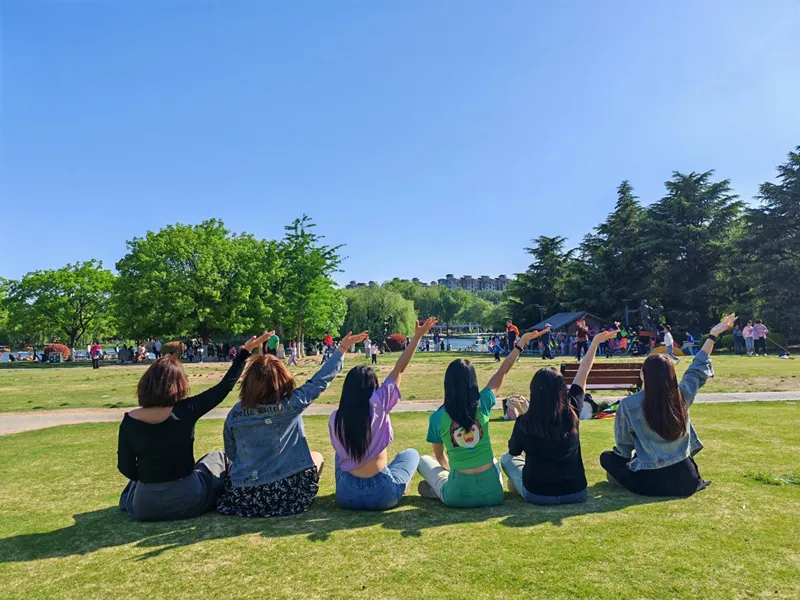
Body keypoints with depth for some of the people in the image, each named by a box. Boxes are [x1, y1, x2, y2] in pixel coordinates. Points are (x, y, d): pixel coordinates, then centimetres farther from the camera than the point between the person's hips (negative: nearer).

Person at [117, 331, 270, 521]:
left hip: (145, 508, 3)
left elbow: (126, 468, -3)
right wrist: (245, 352, -2)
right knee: (218, 457, 28)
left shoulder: (129, 421, -11)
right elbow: (224, 387, -9)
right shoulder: (185, 411, -18)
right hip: (188, 501, -3)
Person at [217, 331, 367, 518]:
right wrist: (342, 349, 1)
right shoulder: (291, 404, -16)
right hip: (288, 494, -4)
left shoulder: (235, 414, -7)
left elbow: (231, 454, 7)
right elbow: (320, 380, -7)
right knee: (316, 457, 25)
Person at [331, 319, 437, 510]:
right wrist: (417, 337, -2)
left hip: (346, 495, 2)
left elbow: (342, 451, 8)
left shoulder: (335, 418, -5)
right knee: (411, 453, 24)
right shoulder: (377, 405, -12)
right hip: (383, 495, -2)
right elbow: (399, 369, -7)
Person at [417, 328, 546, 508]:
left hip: (458, 496, -2)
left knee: (424, 461, 23)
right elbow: (502, 372, 6)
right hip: (492, 492, 2)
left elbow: (439, 456, 6)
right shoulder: (482, 404, -8)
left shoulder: (437, 418, -10)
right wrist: (521, 343, 15)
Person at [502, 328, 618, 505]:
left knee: (506, 458, 22)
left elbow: (513, 451, 5)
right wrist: (595, 342, 14)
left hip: (537, 494, -2)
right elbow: (582, 375, 3)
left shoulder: (525, 422, -15)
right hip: (575, 492, 2)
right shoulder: (572, 412, -10)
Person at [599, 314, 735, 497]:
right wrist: (713, 335, 25)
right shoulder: (682, 395, -5)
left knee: (607, 457, 17)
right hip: (686, 479, 5)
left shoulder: (629, 404, -14)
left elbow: (623, 446, 0)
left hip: (650, 483, -5)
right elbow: (699, 368, 14)